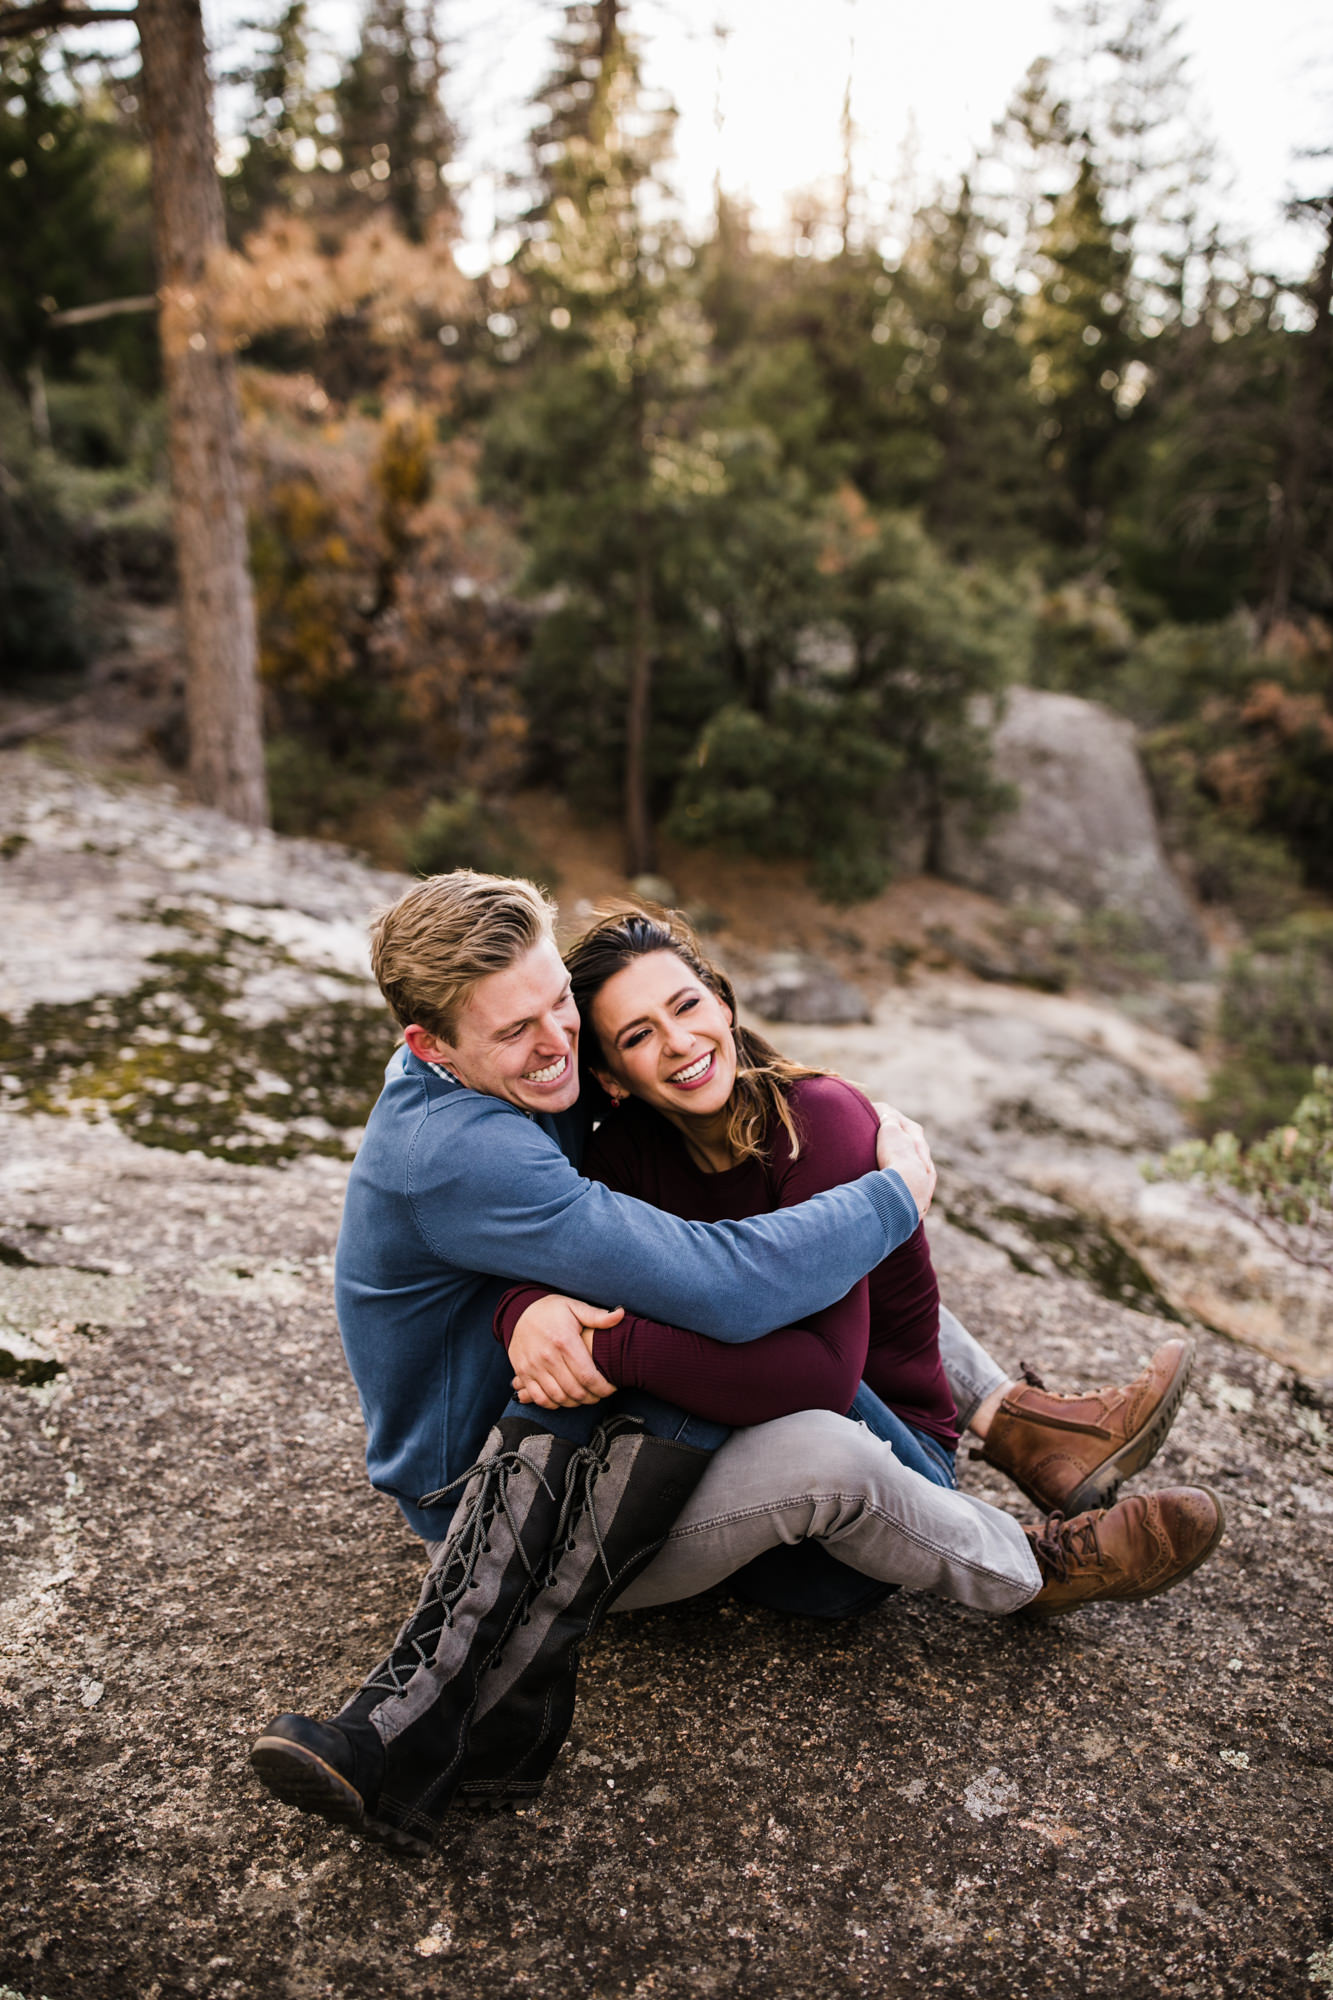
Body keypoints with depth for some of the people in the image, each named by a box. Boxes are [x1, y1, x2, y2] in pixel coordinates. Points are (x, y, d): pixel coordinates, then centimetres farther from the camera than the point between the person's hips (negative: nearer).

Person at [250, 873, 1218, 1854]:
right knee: (824, 1455, -32)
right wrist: (901, 1191, -23)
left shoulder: (512, 1069, -6)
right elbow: (724, 1289, -38)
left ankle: (1015, 1416, 8)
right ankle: (1037, 1569, -5)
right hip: (505, 1515, -9)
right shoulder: (461, 1155, -34)